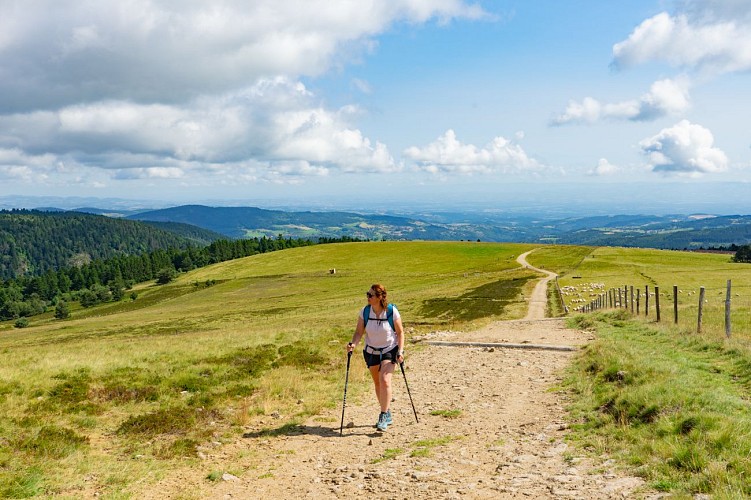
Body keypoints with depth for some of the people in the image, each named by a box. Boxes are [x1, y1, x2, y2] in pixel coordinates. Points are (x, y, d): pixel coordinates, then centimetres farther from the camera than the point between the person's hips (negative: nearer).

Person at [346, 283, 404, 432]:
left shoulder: (392, 311, -17)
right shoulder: (364, 312, -11)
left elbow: (400, 332, -8)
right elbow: (359, 331, -7)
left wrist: (400, 351, -15)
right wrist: (353, 344, -25)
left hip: (390, 350, -4)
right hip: (371, 351, 4)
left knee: (385, 380, -21)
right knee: (377, 383, 12)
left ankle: (383, 417, -16)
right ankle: (387, 415, 29)